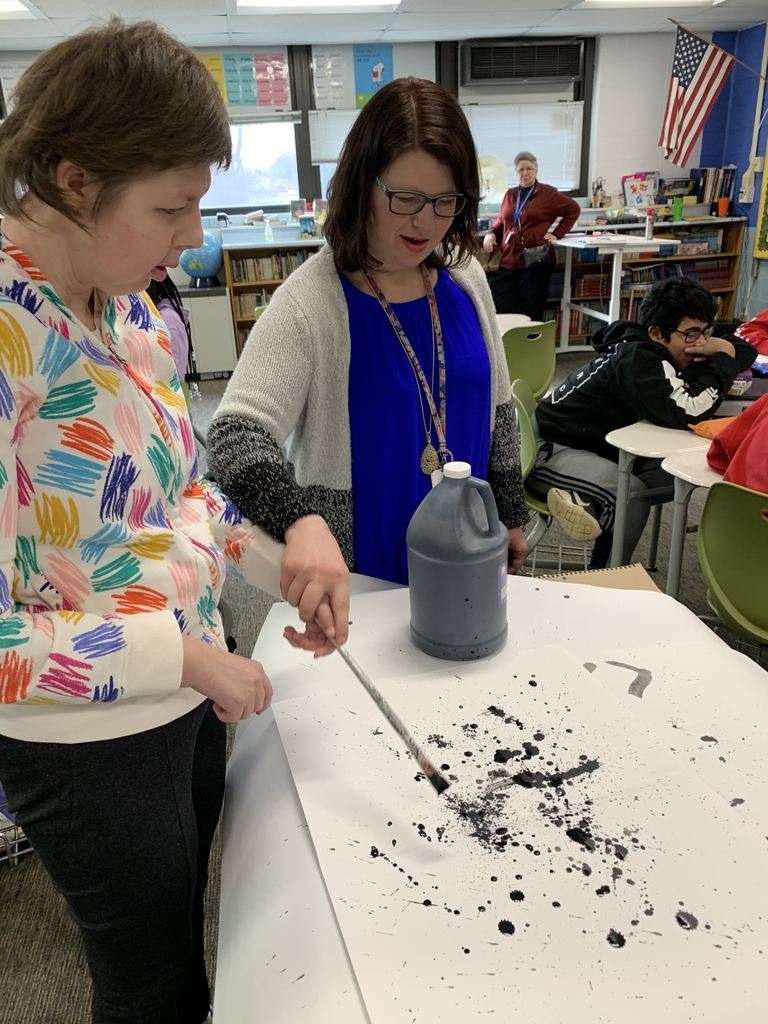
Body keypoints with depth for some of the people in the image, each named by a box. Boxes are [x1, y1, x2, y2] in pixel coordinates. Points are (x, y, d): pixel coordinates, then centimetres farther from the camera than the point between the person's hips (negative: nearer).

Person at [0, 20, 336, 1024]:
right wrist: (186, 657, -22)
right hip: (88, 741, -7)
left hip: (190, 698, 7)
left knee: (187, 936, 31)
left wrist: (281, 569, 0)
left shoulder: (136, 311, -2)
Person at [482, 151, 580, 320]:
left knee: (531, 313, -1)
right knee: (500, 309, -4)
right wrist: (492, 233, 1)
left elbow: (573, 209, 8)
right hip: (508, 262, 4)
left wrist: (557, 233, 1)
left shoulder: (548, 193, 2)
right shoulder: (510, 195, 13)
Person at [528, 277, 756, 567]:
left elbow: (746, 349, 11)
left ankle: (584, 501, -3)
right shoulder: (635, 360, -25)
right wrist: (725, 359, -22)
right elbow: (685, 413, -38)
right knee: (633, 493, -30)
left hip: (599, 445, 10)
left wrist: (723, 347, -14)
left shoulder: (654, 352, 2)